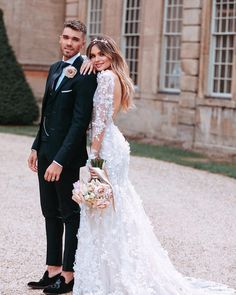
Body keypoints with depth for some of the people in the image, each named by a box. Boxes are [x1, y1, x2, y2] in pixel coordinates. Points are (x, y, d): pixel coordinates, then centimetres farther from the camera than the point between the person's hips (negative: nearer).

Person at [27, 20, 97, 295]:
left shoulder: (85, 74, -15)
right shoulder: (55, 69, 12)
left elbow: (80, 121, -20)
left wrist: (60, 160, -23)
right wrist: (36, 147, 14)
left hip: (66, 154, -8)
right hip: (46, 152, 8)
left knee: (70, 215, 3)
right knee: (50, 213, 13)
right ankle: (53, 270, 22)